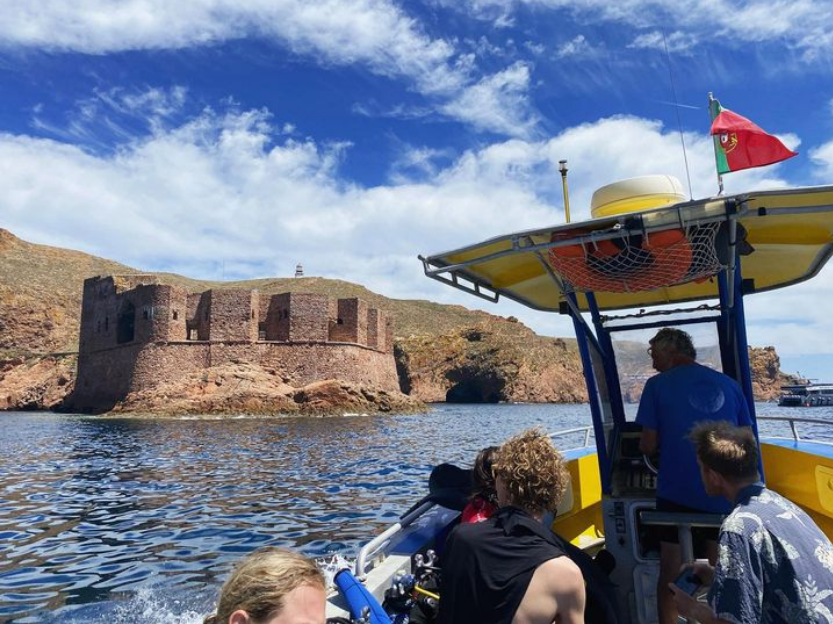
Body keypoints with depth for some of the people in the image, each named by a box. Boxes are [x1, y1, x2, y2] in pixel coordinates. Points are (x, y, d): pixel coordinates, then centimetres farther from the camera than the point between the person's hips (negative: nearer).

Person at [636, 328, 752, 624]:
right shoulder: (729, 384, 4)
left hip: (677, 496, -3)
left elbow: (648, 446, -8)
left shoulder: (657, 385, -7)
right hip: (725, 497, 4)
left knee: (670, 575, 11)